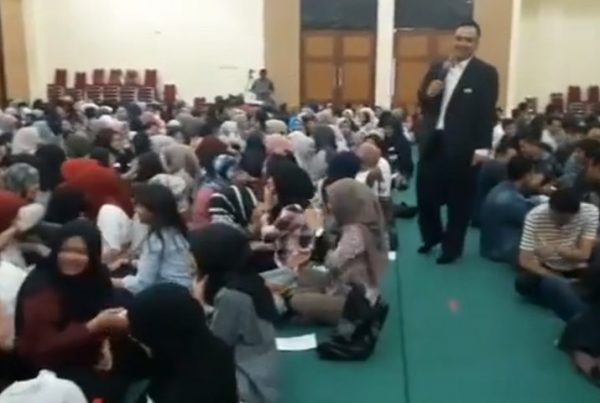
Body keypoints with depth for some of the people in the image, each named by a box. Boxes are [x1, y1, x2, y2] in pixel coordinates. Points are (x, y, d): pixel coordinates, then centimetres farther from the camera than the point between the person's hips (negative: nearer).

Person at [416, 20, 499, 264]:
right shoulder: (437, 68, 11)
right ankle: (432, 236, 34)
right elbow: (423, 103, 13)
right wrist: (428, 93, -10)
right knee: (426, 194, 10)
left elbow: (487, 113, -9)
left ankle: (452, 247, 22)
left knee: (459, 200, 7)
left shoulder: (486, 73, -4)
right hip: (433, 141, 4)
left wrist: (482, 148, -15)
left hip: (462, 146, -4)